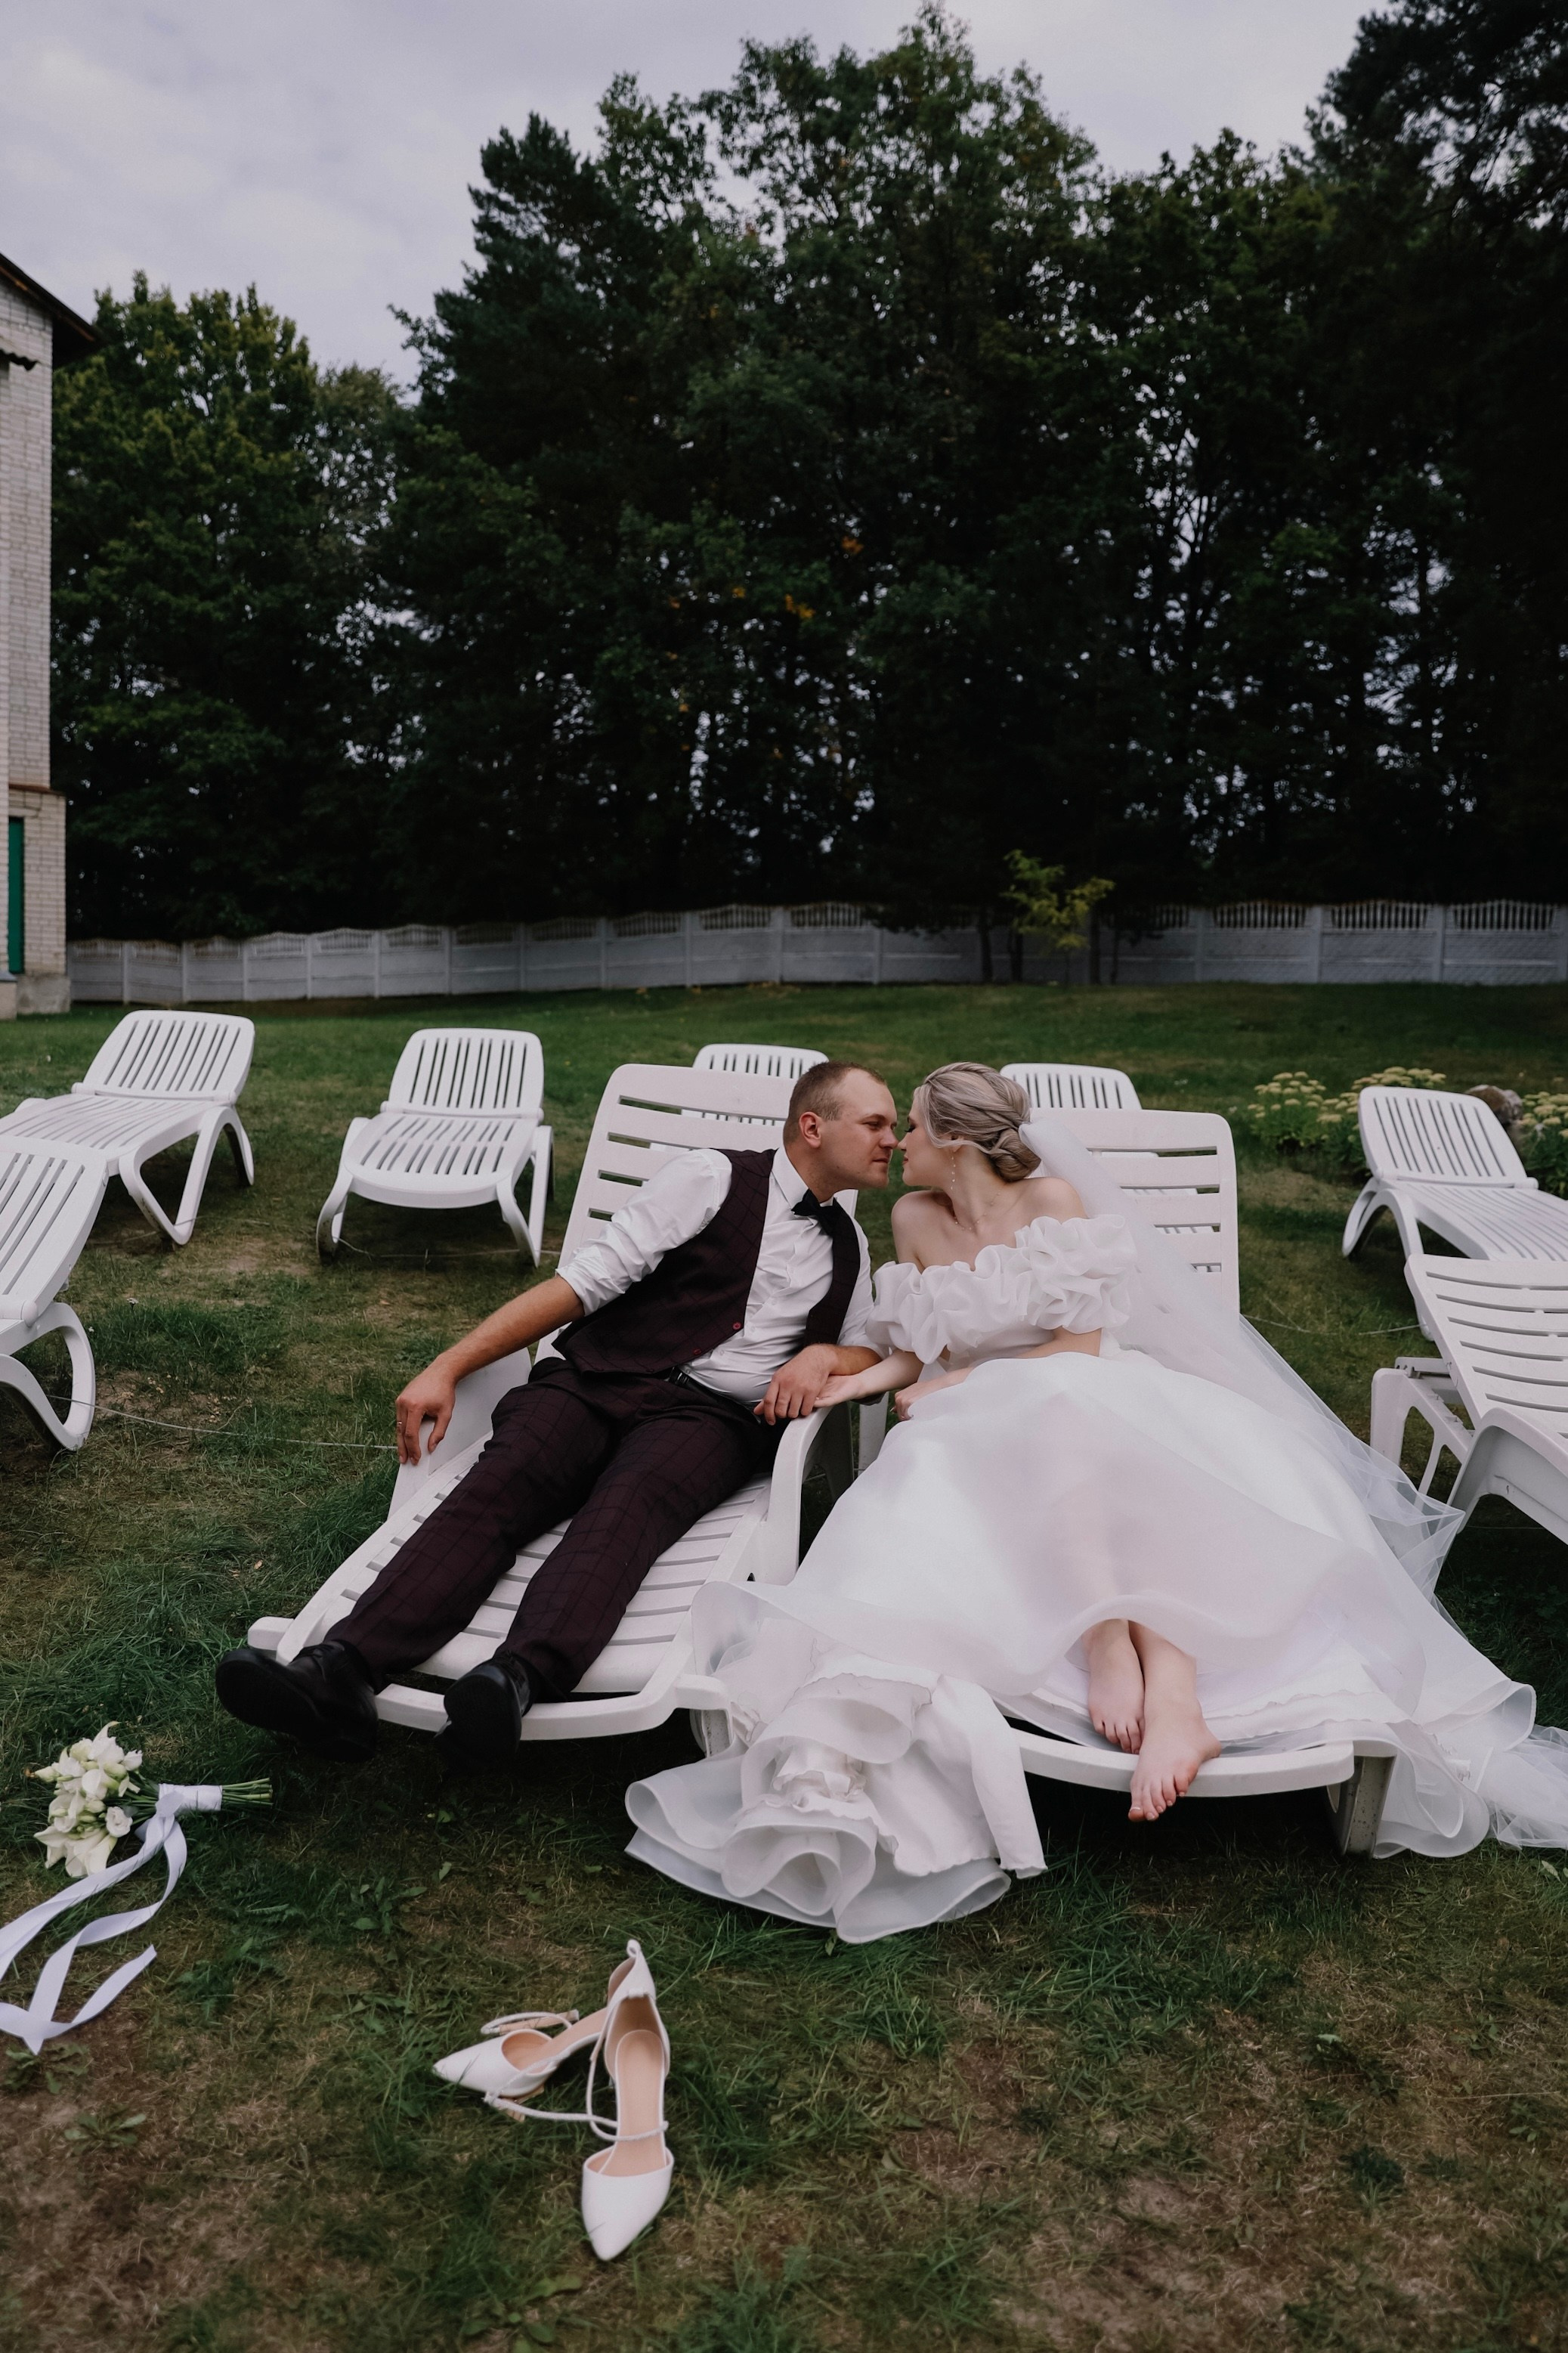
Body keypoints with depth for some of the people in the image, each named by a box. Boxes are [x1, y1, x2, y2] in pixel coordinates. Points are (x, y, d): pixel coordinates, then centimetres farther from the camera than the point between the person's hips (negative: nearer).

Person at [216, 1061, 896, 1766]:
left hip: (711, 1416, 1)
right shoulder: (712, 1178, 8)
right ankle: (340, 1675, -45)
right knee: (496, 1489, -30)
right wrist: (447, 1367, -6)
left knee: (627, 1505, -33)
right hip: (600, 1381, -1)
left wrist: (820, 1354, 3)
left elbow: (870, 1352, 30)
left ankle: (516, 1682, -57)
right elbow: (586, 1281, 2)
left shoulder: (849, 1246, 24)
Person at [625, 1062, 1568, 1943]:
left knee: (1065, 1411, -38)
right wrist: (878, 1374, -1)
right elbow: (921, 1344, 20)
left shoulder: (1055, 1198, 2)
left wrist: (961, 1385, -6)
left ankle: (1172, 1687, -51)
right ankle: (1172, 1695, -46)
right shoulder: (915, 1219, 15)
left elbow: (1080, 1345, -2)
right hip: (990, 1437, 2)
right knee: (1052, 1415, -35)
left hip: (1100, 1400, -1)